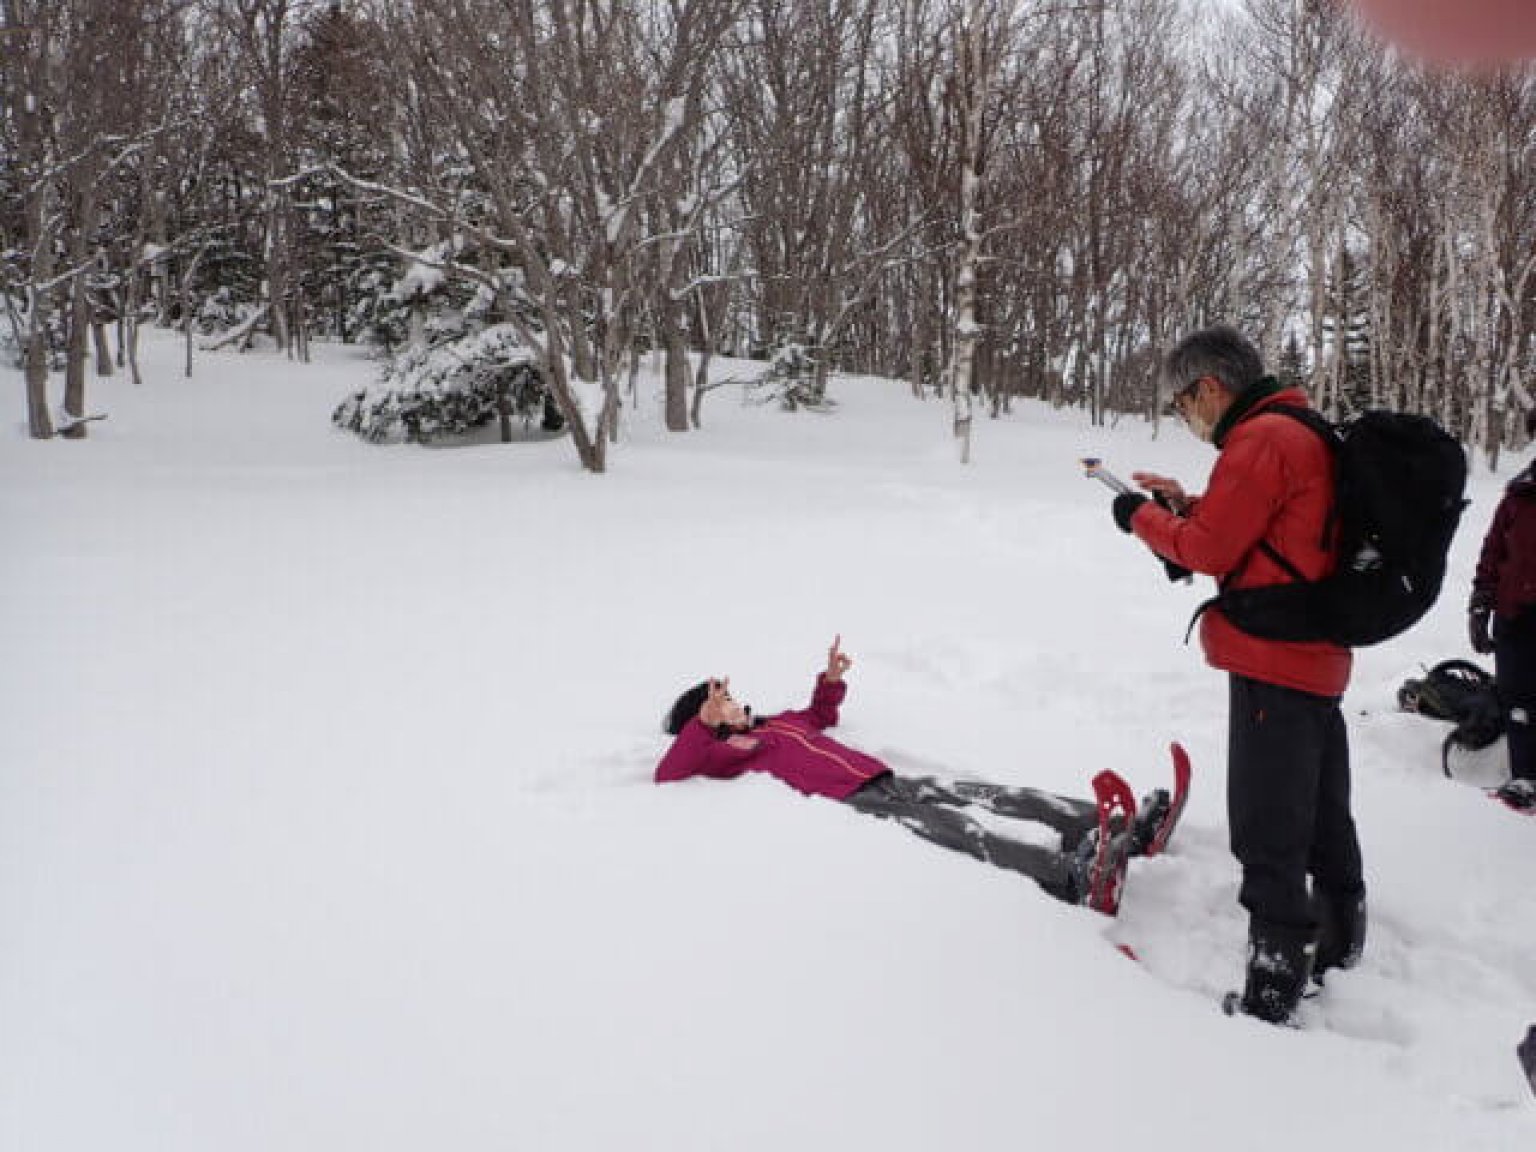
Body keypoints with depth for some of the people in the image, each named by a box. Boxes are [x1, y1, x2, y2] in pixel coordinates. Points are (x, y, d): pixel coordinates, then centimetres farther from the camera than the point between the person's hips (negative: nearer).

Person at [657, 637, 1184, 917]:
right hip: (851, 805, -9)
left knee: (996, 797, -8)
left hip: (887, 780, 9)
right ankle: (1074, 879, -54)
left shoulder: (777, 723, 31)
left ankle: (1131, 831, -18)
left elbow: (820, 717, 51)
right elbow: (666, 774, -11)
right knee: (956, 831, -33)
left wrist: (831, 679, 34)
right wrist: (704, 723, -22)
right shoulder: (724, 754, 6)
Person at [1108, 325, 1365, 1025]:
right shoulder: (1305, 434, 15)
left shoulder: (1260, 439, -16)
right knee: (1321, 814, 22)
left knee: (1267, 832, -4)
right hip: (1319, 660, 10)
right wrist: (1185, 504, 11)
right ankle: (1336, 943, 38)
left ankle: (1274, 989, 2)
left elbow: (1211, 552, -15)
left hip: (1273, 665, -10)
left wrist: (1143, 518, 0)